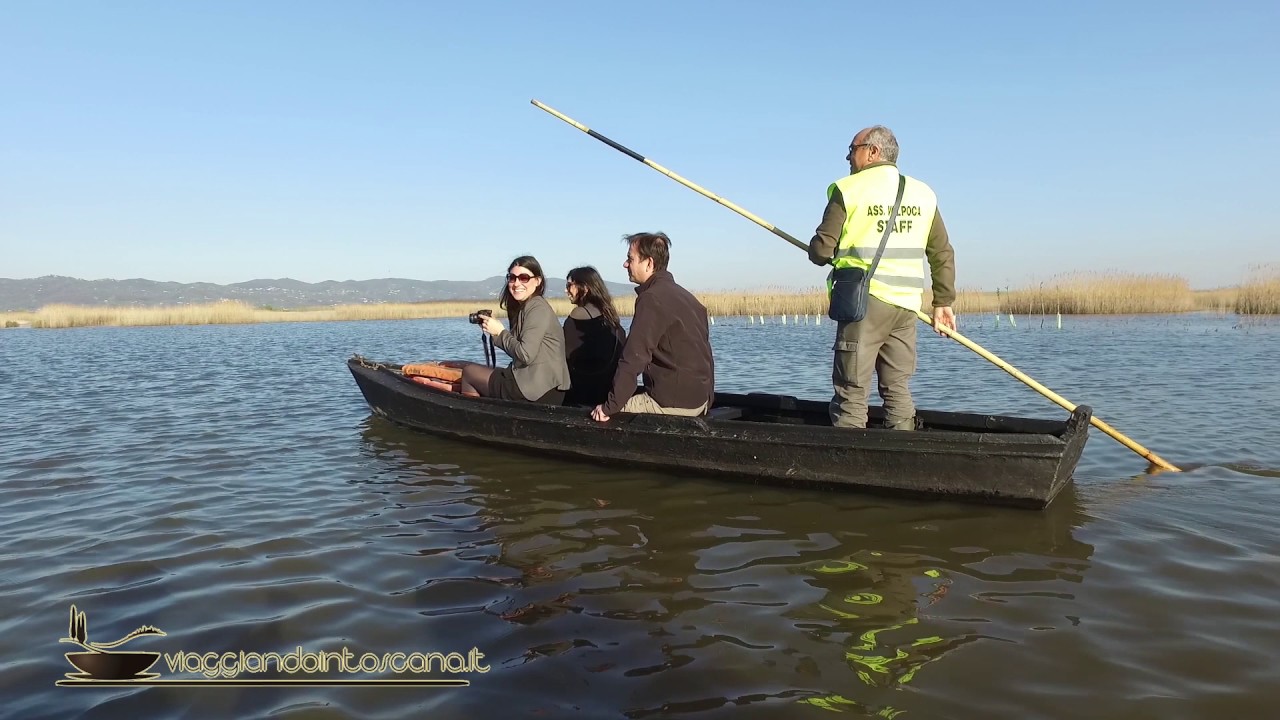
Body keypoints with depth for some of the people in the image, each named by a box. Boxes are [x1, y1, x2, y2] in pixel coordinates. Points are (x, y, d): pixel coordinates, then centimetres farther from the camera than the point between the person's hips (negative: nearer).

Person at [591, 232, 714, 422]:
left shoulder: (652, 299, -15)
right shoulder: (684, 295, 15)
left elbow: (633, 360, -21)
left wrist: (609, 407, -17)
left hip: (674, 404, -9)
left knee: (600, 414, -5)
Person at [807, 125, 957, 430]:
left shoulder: (848, 189, -5)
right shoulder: (924, 194, 11)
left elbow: (821, 251, -8)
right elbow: (943, 254, 13)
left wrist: (818, 252, 14)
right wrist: (943, 302, 18)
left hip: (864, 301, -5)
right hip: (907, 305, 5)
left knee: (852, 392, 0)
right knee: (898, 390, 12)